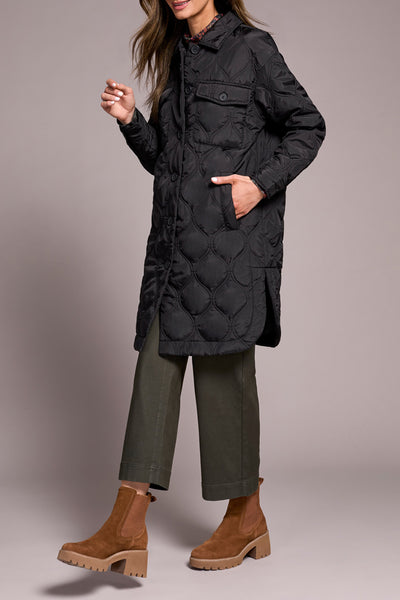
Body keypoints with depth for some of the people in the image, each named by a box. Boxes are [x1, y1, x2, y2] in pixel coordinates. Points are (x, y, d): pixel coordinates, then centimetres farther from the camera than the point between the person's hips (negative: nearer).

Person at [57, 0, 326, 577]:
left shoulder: (252, 47, 0)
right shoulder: (174, 58, 19)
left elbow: (308, 124, 0)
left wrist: (262, 183, -13)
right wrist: (130, 121, 5)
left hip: (232, 233, -6)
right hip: (176, 237, 6)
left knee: (222, 366, -2)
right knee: (157, 361, -1)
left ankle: (246, 518, 15)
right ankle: (128, 528, -1)